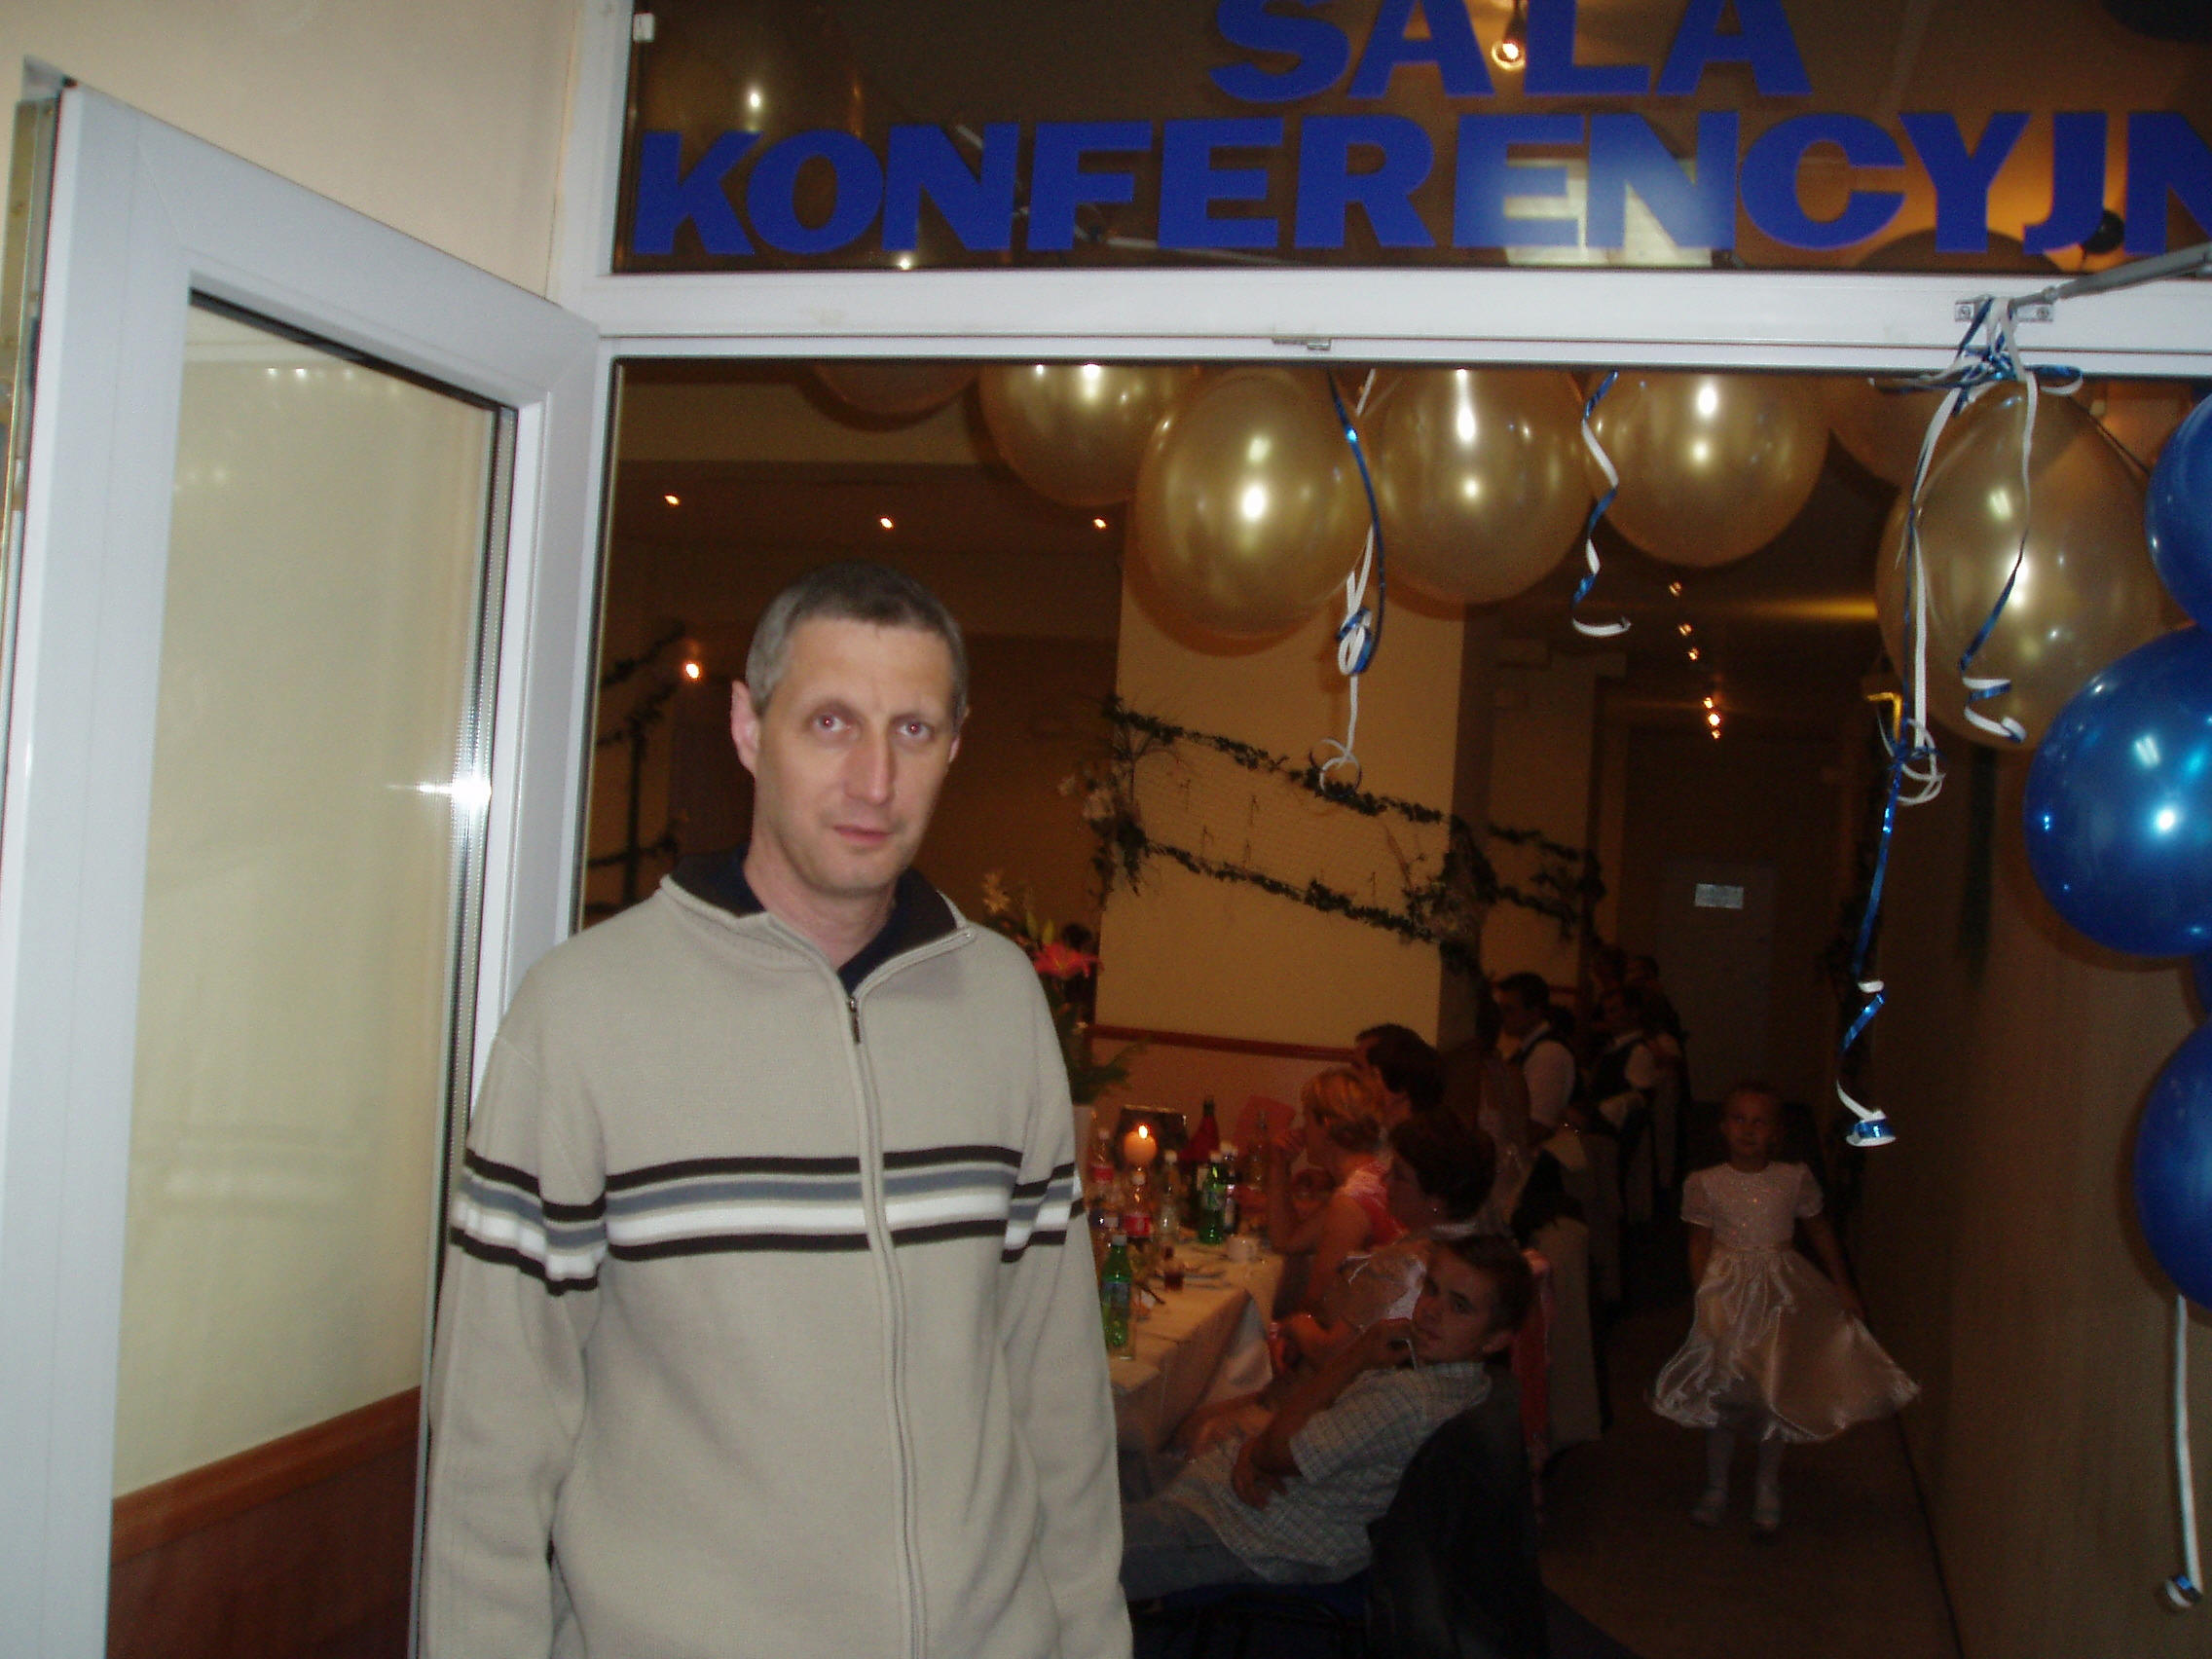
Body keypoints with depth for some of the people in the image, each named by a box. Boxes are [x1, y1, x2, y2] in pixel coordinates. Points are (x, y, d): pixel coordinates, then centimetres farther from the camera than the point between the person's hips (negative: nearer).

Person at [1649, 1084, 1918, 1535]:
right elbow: (1699, 1246, -2)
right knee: (1719, 1394, 5)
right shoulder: (1704, 1184, -6)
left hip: (1781, 1294, 1)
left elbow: (1819, 1231, 9)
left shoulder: (1794, 1179, -3)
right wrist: (1702, 1297, -10)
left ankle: (1768, 1490, 24)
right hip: (1727, 1291, -1)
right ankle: (1716, 1489, 23)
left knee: (1776, 1395, 7)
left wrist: (1842, 1286, 9)